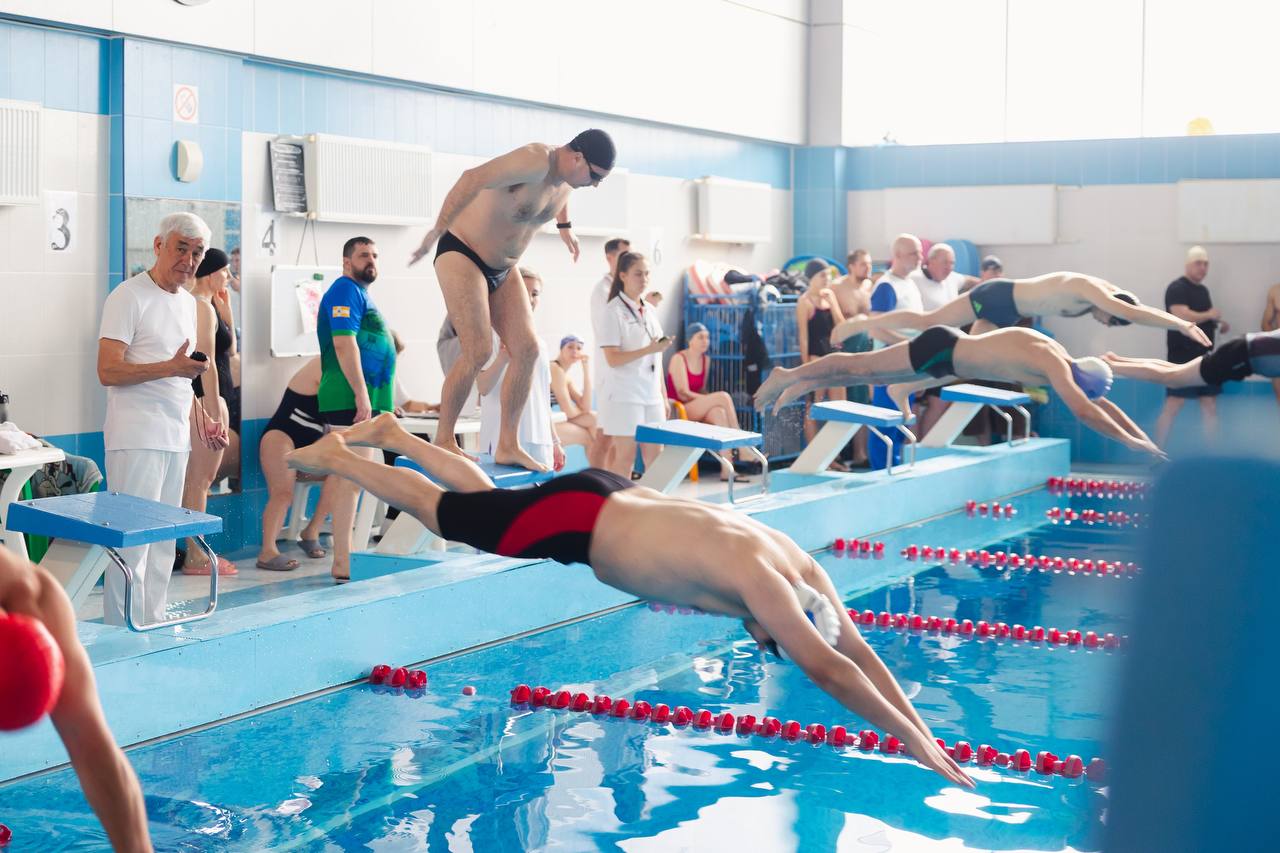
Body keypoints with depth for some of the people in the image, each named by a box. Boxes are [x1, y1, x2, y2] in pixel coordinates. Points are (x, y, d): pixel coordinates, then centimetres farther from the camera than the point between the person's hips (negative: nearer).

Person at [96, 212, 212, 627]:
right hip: (137, 439, -9)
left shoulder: (188, 302, 17)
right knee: (132, 541, -9)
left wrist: (201, 418, 16)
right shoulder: (129, 297, -10)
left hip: (176, 437, 9)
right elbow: (108, 371, -17)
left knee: (163, 543, 12)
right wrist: (172, 367, -25)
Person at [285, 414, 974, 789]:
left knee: (480, 498, 29)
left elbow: (857, 649, -5)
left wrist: (922, 726, -9)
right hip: (570, 522, -7)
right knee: (442, 514, 13)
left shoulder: (801, 569, -11)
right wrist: (914, 743, -36)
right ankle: (334, 455, 31)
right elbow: (828, 669, -39)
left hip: (604, 497, 7)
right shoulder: (758, 578, -34)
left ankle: (391, 433, 46)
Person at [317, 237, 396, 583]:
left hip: (363, 400, 10)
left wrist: (379, 401, 26)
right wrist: (362, 395, -25)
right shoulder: (346, 291, -9)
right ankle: (343, 564, -13)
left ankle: (345, 557, 18)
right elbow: (344, 343, -20)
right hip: (351, 398, -10)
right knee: (352, 478, -13)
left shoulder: (360, 293, 23)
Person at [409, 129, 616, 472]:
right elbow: (473, 178, -37)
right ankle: (443, 440, -4)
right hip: (462, 254, -9)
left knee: (527, 349, -4)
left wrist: (565, 227, 41)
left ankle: (507, 446, 2)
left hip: (502, 269, 9)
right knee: (479, 351, -18)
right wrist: (438, 230, -39)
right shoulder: (536, 161, -28)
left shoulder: (567, 175, 1)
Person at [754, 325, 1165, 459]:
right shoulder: (1054, 365, -26)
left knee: (867, 374, 20)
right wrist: (1131, 441, -29)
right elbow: (1084, 412, -34)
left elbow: (1101, 402, 10)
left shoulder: (1062, 359, 1)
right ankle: (789, 376, 17)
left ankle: (802, 384, 33)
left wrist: (1143, 436, 6)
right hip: (939, 350, -9)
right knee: (857, 366, 3)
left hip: (951, 354, 9)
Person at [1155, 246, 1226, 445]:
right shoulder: (1177, 288, -11)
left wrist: (1219, 325, 9)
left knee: (1210, 405, 8)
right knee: (1173, 405, -10)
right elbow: (1182, 317, -25)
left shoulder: (1203, 290, 18)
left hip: (1204, 357, 9)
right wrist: (1210, 315, -12)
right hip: (1182, 358, -9)